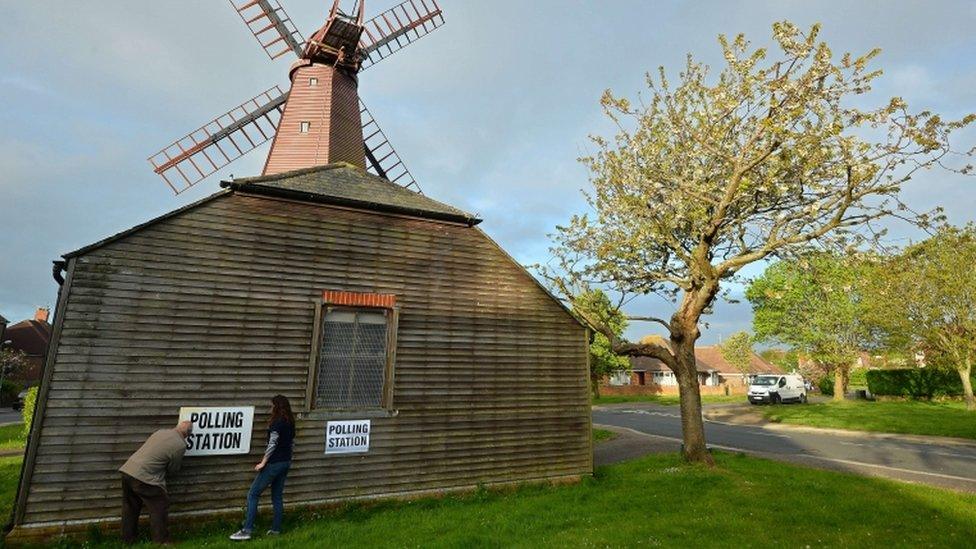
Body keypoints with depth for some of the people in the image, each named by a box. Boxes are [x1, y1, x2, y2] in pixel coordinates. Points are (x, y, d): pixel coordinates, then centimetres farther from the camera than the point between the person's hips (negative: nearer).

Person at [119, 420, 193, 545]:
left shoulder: (161, 431, 8)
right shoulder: (180, 445, -9)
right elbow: (172, 470, 5)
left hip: (127, 470, 8)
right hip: (144, 478, -7)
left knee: (130, 507, 24)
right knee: (159, 509, 8)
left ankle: (128, 539, 38)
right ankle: (161, 541, 17)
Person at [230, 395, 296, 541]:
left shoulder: (276, 422, -15)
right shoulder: (290, 422, 9)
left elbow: (272, 444, -18)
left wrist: (263, 462, -12)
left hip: (274, 463, -8)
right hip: (286, 462, 8)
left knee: (253, 494, 1)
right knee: (277, 496, 13)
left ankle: (246, 531, 0)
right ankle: (276, 529, 17)